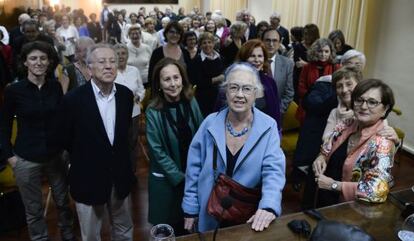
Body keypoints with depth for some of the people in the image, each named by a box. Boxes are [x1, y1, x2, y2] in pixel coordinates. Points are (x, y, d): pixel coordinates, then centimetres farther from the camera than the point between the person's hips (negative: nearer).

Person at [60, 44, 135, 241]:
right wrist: (86, 158, 7)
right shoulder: (73, 99, -17)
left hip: (120, 177, 4)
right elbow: (65, 140, -3)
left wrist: (118, 159, 9)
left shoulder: (126, 95, -5)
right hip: (88, 179, -3)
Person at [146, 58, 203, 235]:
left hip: (193, 174, 3)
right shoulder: (153, 112, -18)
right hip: (166, 178, -3)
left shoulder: (191, 103, -8)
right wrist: (180, 177, -14)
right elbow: (158, 151, -15)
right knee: (167, 225, 13)